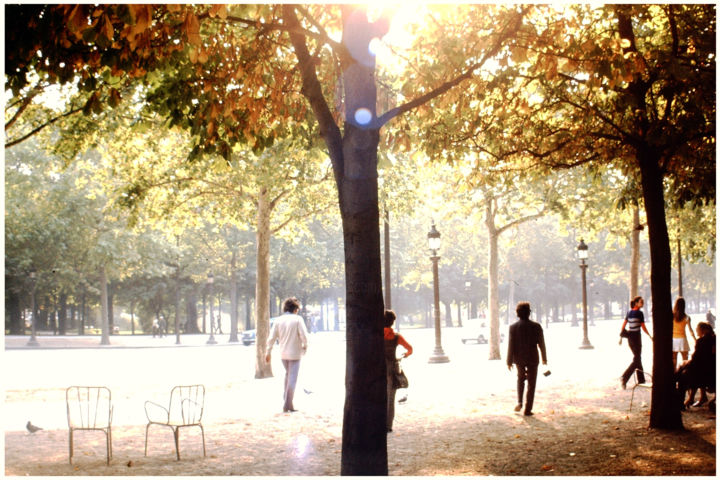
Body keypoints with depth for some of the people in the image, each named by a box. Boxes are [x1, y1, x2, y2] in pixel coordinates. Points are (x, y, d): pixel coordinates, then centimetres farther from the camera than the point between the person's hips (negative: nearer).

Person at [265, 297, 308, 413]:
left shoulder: (278, 320, 1)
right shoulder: (298, 319, -10)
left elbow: (272, 337, 0)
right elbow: (304, 335, -15)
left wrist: (268, 352, 7)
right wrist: (305, 346, 4)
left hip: (283, 353, 5)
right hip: (295, 353, -5)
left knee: (288, 374, 26)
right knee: (292, 379, 0)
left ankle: (285, 398, 26)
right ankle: (288, 405, -2)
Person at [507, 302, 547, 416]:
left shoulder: (513, 327, -9)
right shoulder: (536, 326, -9)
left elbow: (511, 345, -8)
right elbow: (541, 344, -3)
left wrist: (509, 361, -1)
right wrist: (544, 358, 10)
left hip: (519, 358, 1)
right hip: (532, 358, -1)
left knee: (521, 378, 25)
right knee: (531, 384, 8)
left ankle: (519, 402, 10)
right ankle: (528, 409, 5)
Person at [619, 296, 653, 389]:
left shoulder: (629, 313, 8)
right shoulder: (639, 313, -12)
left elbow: (623, 325, 8)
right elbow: (643, 327, -9)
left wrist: (621, 337, 12)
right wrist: (650, 336, 3)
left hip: (629, 338, 7)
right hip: (636, 337, -7)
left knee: (637, 358, 17)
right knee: (636, 360, -4)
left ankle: (641, 380, 22)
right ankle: (625, 378, -18)